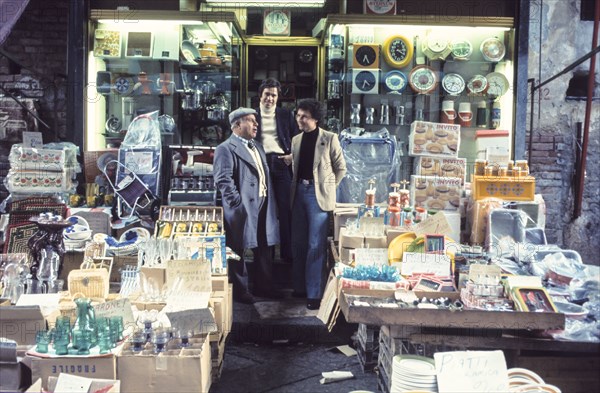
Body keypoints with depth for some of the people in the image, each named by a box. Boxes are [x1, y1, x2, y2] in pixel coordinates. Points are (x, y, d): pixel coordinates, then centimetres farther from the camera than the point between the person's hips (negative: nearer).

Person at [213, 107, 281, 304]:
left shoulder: (257, 147, 20)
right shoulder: (226, 149, -8)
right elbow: (224, 180, -17)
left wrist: (270, 203, 14)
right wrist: (238, 204, -20)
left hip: (263, 207, 8)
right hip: (243, 210, -8)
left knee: (265, 248, 15)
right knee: (238, 250, 3)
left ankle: (262, 286, 29)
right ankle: (238, 290, 15)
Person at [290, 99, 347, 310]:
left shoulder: (329, 138, -4)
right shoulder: (296, 140, 12)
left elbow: (341, 168, 1)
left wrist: (328, 188, -1)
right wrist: (296, 186, 9)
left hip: (318, 194, -5)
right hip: (299, 192, 6)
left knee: (315, 245, -5)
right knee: (298, 242, 11)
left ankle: (314, 293, 2)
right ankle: (300, 287, 24)